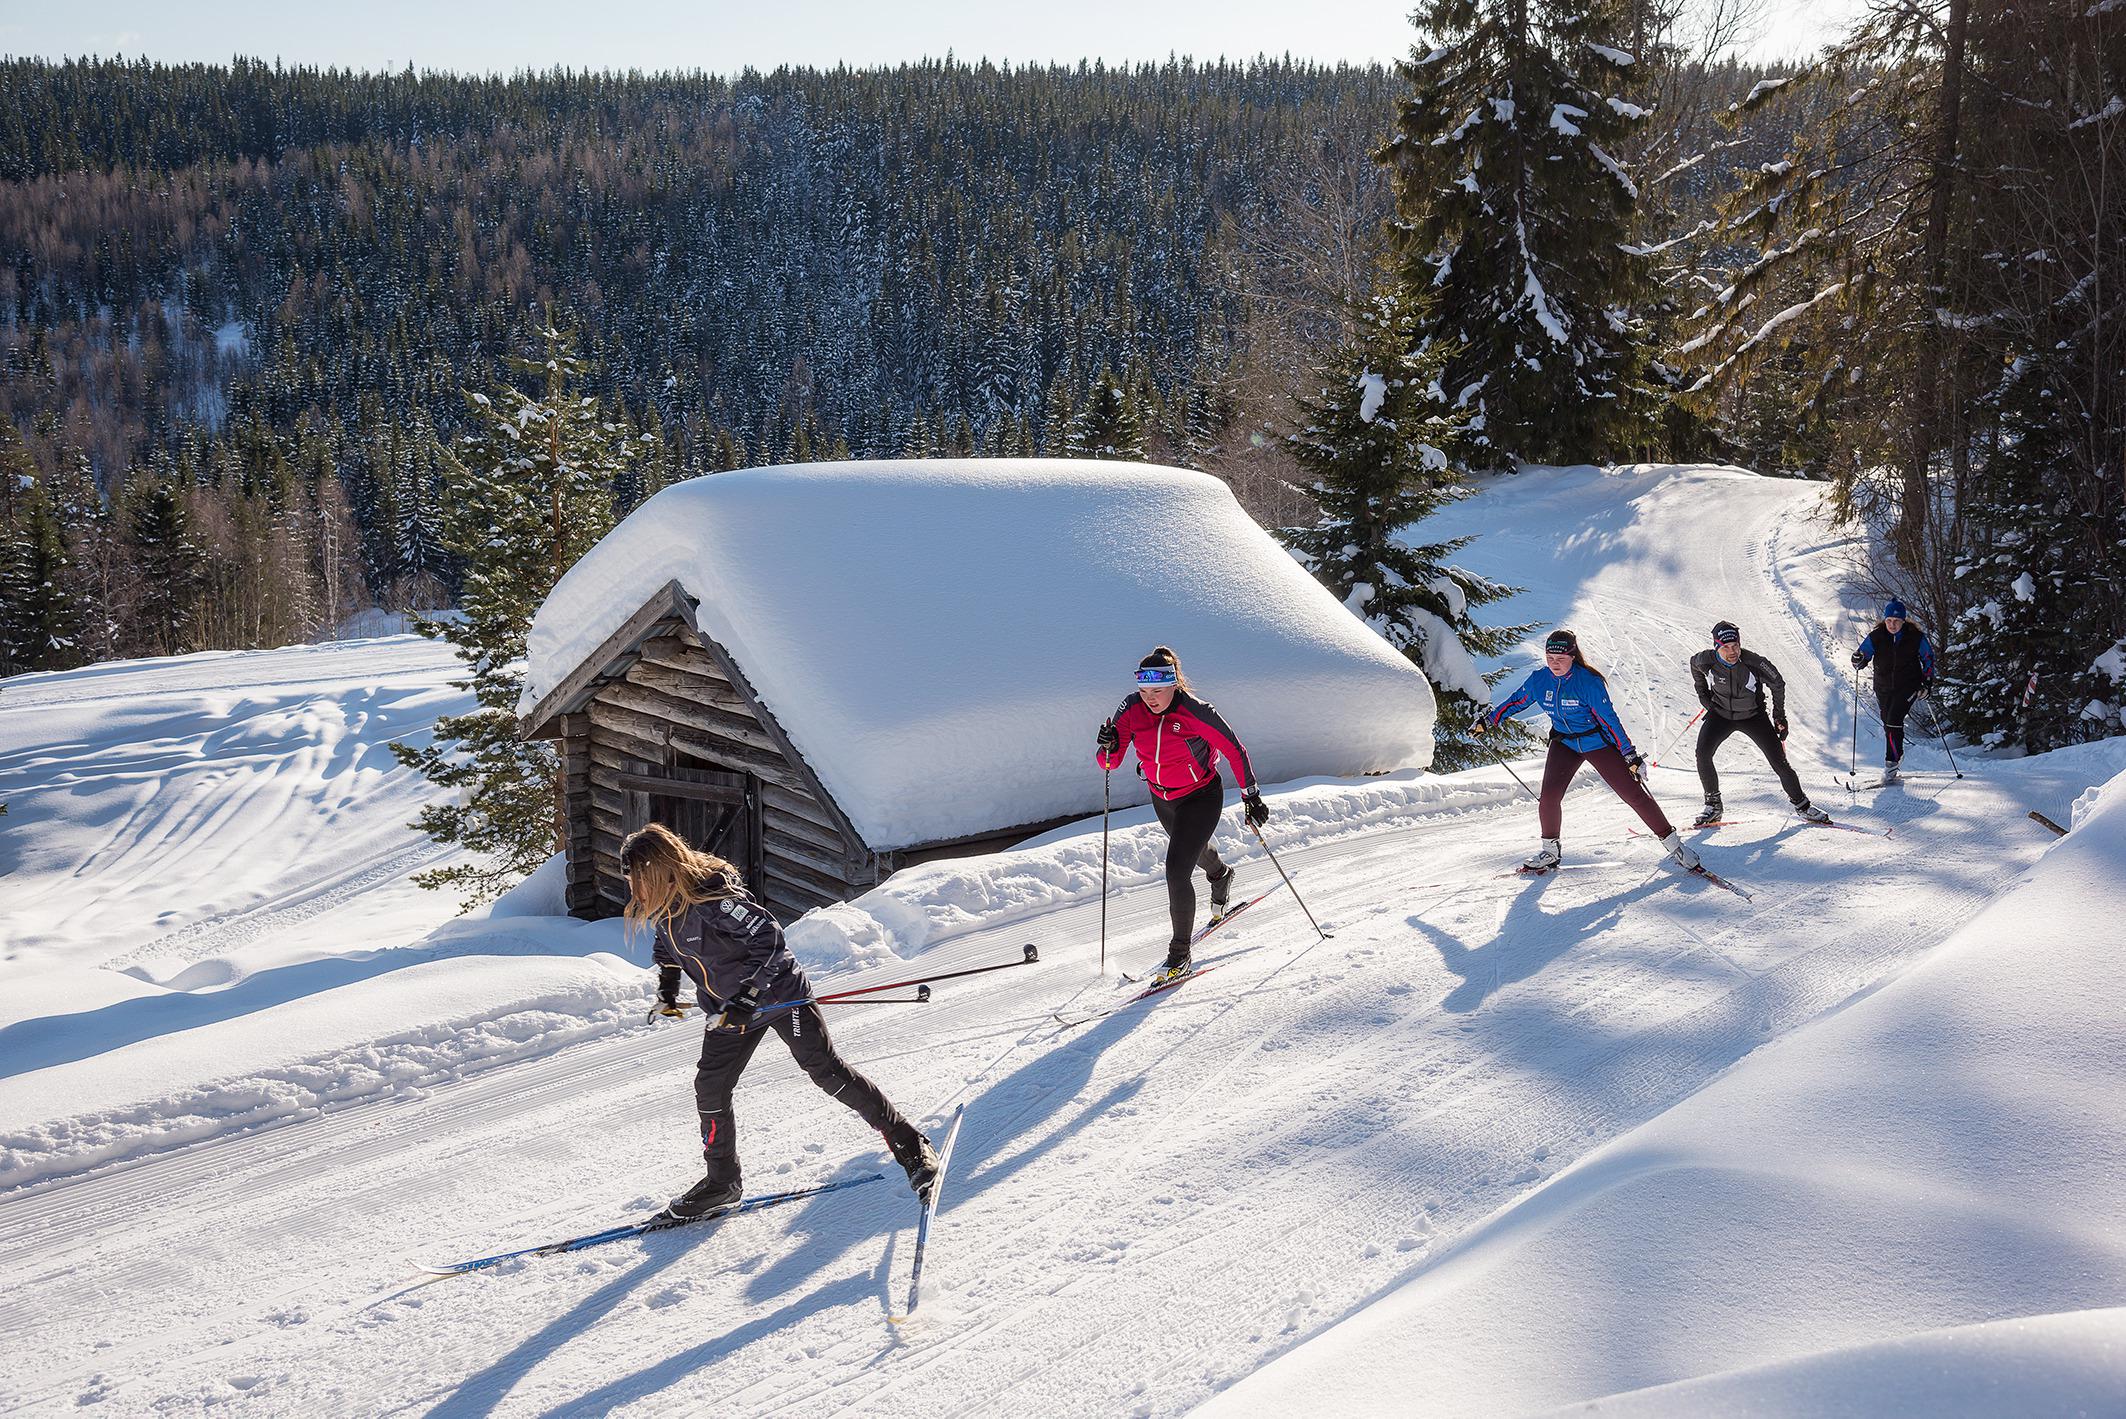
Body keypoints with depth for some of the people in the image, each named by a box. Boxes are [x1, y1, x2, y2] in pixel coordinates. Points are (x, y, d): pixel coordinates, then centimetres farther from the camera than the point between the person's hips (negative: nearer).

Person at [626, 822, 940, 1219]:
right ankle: (721, 1182, 23)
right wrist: (666, 993, 19)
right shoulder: (662, 906, -3)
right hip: (729, 1009, 8)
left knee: (825, 1069, -7)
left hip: (777, 995, -8)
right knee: (709, 1087, 5)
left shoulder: (712, 897, -29)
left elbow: (769, 938, -30)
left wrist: (745, 999, -32)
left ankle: (909, 1144, 2)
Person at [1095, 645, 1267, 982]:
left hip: (1201, 797, -6)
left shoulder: (1195, 713, -29)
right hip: (1161, 798, 6)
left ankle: (1179, 954, -4)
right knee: (1192, 847, 33)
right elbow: (1110, 762, -15)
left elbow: (1233, 749, -17)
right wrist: (1109, 748, -37)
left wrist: (1251, 796, -14)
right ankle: (1221, 875, 69)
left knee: (1177, 870, -18)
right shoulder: (1132, 709, -17)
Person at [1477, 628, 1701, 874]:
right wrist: (1488, 721, 12)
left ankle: (1671, 841, 8)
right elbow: (1517, 700, 9)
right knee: (1549, 797, -11)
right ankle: (1550, 850, 9)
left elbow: (1609, 718, -21)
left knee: (1633, 793, -3)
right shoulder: (1539, 679, -10)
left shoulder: (1588, 681, -24)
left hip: (1597, 742, -4)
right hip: (1564, 743, 4)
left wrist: (1630, 755, -21)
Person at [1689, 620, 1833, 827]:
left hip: (1753, 716, -1)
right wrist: (1702, 693, 6)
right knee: (1702, 754, -20)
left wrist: (1779, 716, -1)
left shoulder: (1754, 662, -26)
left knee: (1779, 762, -4)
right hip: (1720, 714, 1)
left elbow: (1778, 683, -7)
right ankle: (1713, 804, -4)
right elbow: (1694, 664, 5)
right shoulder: (1706, 661, -23)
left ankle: (1801, 804, 16)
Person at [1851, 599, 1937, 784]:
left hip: (1908, 686, -3)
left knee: (1894, 721, -18)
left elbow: (1928, 658, 5)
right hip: (1884, 688, 3)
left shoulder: (1915, 637, -10)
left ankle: (1891, 763, -14)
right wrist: (1858, 660, -28)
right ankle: (1897, 754, 38)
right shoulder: (1875, 637, -8)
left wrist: (1926, 682, -4)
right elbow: (1862, 656, -3)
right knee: (1888, 724, 13)